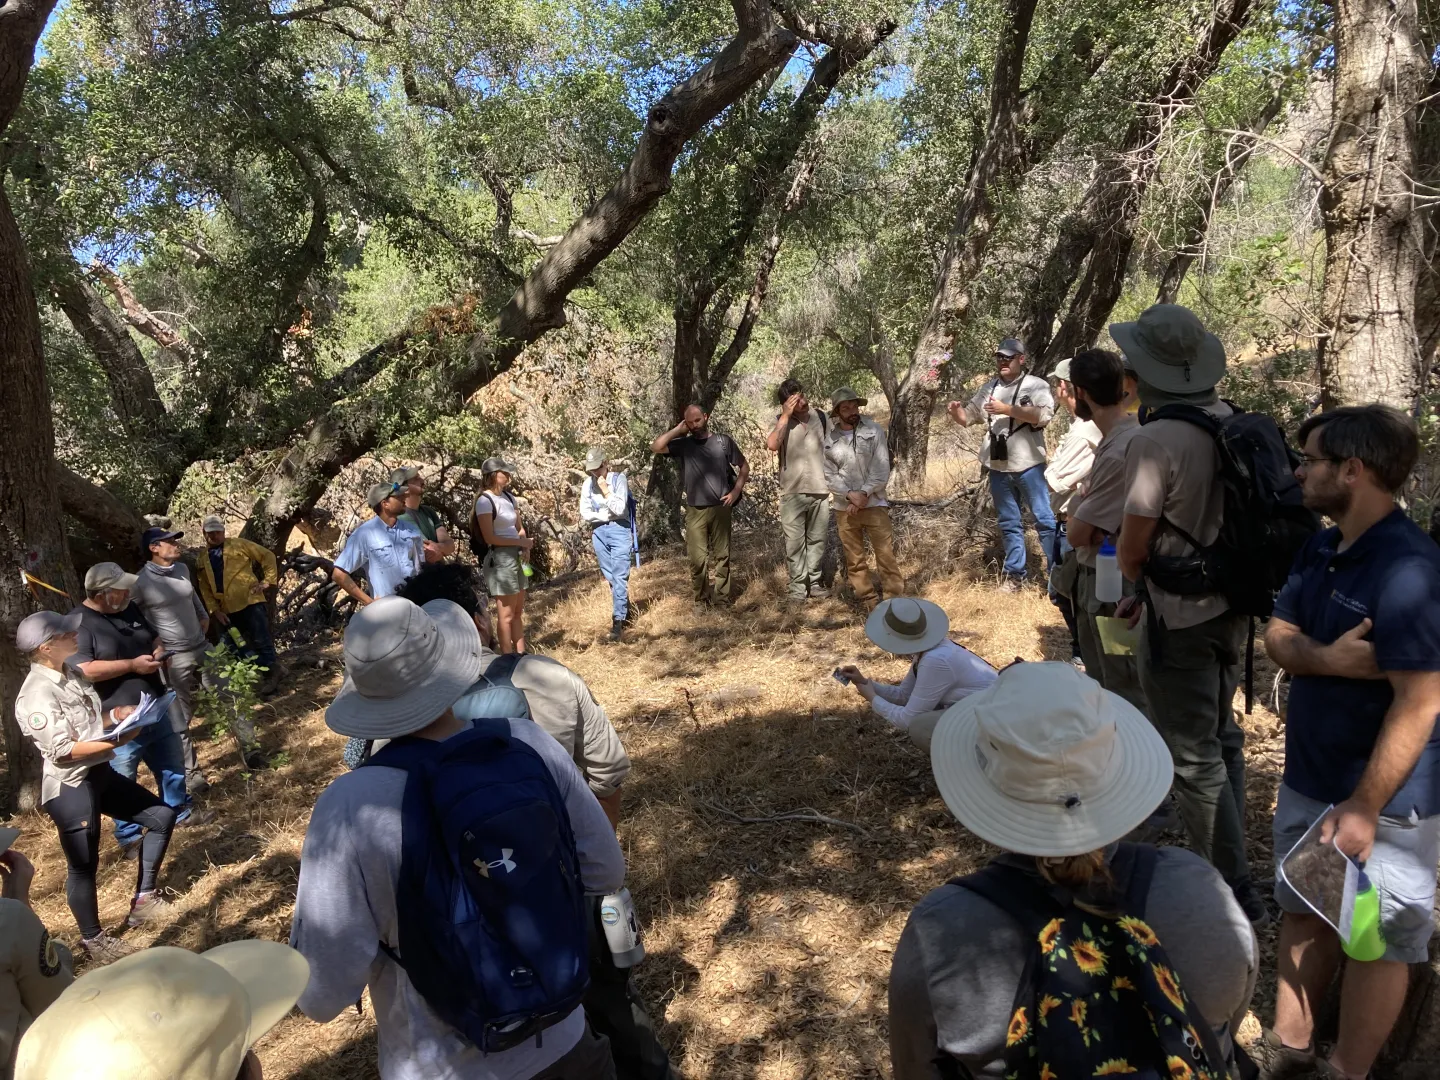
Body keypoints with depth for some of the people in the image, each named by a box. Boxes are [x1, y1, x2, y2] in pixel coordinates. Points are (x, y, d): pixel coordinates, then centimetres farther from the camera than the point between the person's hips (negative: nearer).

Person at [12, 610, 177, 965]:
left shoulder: (68, 676, 6)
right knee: (83, 866, 5)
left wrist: (117, 714, -1)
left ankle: (143, 899, 26)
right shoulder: (37, 695, -22)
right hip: (68, 788, -9)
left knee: (162, 816, 13)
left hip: (99, 775, 9)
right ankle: (93, 939, 25)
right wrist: (117, 741, -21)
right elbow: (63, 750, -24)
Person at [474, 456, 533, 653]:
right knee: (506, 615, -1)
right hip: (500, 559, -8)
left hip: (517, 556, 8)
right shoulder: (485, 501, -13)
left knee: (518, 611, 13)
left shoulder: (508, 496, 10)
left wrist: (526, 548, -3)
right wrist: (521, 542, -13)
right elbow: (490, 538, -16)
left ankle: (521, 655, 22)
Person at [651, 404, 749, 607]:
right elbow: (655, 447, -7)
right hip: (695, 510, 0)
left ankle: (722, 600, 10)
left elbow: (744, 466, 12)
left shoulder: (723, 441, 6)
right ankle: (700, 602, 5)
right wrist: (677, 430, -2)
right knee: (697, 559, -3)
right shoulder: (683, 444, 6)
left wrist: (736, 491, 1)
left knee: (722, 556, 5)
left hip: (720, 508, 0)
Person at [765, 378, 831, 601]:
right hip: (792, 492, -3)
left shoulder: (820, 416, 4)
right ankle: (798, 585, 6)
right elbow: (772, 445, -23)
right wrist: (786, 415, -19)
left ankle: (814, 582, 18)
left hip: (820, 490, 3)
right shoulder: (781, 421, -4)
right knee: (794, 542, -1)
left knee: (817, 539, 9)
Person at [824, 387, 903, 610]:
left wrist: (864, 493, -15)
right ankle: (868, 601, 17)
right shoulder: (828, 439, 1)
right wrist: (850, 495, -16)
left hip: (874, 503, -2)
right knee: (854, 558, 7)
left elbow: (882, 468, -6)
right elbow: (829, 475, -2)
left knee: (886, 553, -4)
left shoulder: (874, 431, -1)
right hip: (844, 507, 2)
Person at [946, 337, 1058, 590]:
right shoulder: (988, 388, 13)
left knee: (1045, 519, -1)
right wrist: (955, 411, -6)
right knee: (1008, 523, 12)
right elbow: (967, 418, 16)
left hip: (1028, 465, -5)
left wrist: (1006, 409, -19)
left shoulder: (1036, 385, -2)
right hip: (997, 467, 5)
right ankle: (1014, 573, 20)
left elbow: (1043, 416, -18)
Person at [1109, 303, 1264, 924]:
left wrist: (1137, 582, 7)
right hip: (1230, 606, 8)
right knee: (1221, 739, 22)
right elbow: (1210, 524, 9)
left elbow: (1133, 551, -16)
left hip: (1179, 620, -8)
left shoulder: (1155, 440, -23)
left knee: (1195, 758, 5)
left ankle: (1234, 891, 17)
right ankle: (1225, 862, 39)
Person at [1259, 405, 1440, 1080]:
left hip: (1384, 799, -8)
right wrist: (1328, 658, -21)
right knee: (1303, 912, 20)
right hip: (1308, 779, 8)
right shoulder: (1320, 549, 3)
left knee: (1376, 939, 12)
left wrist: (1362, 809, -23)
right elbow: (1278, 636, 2)